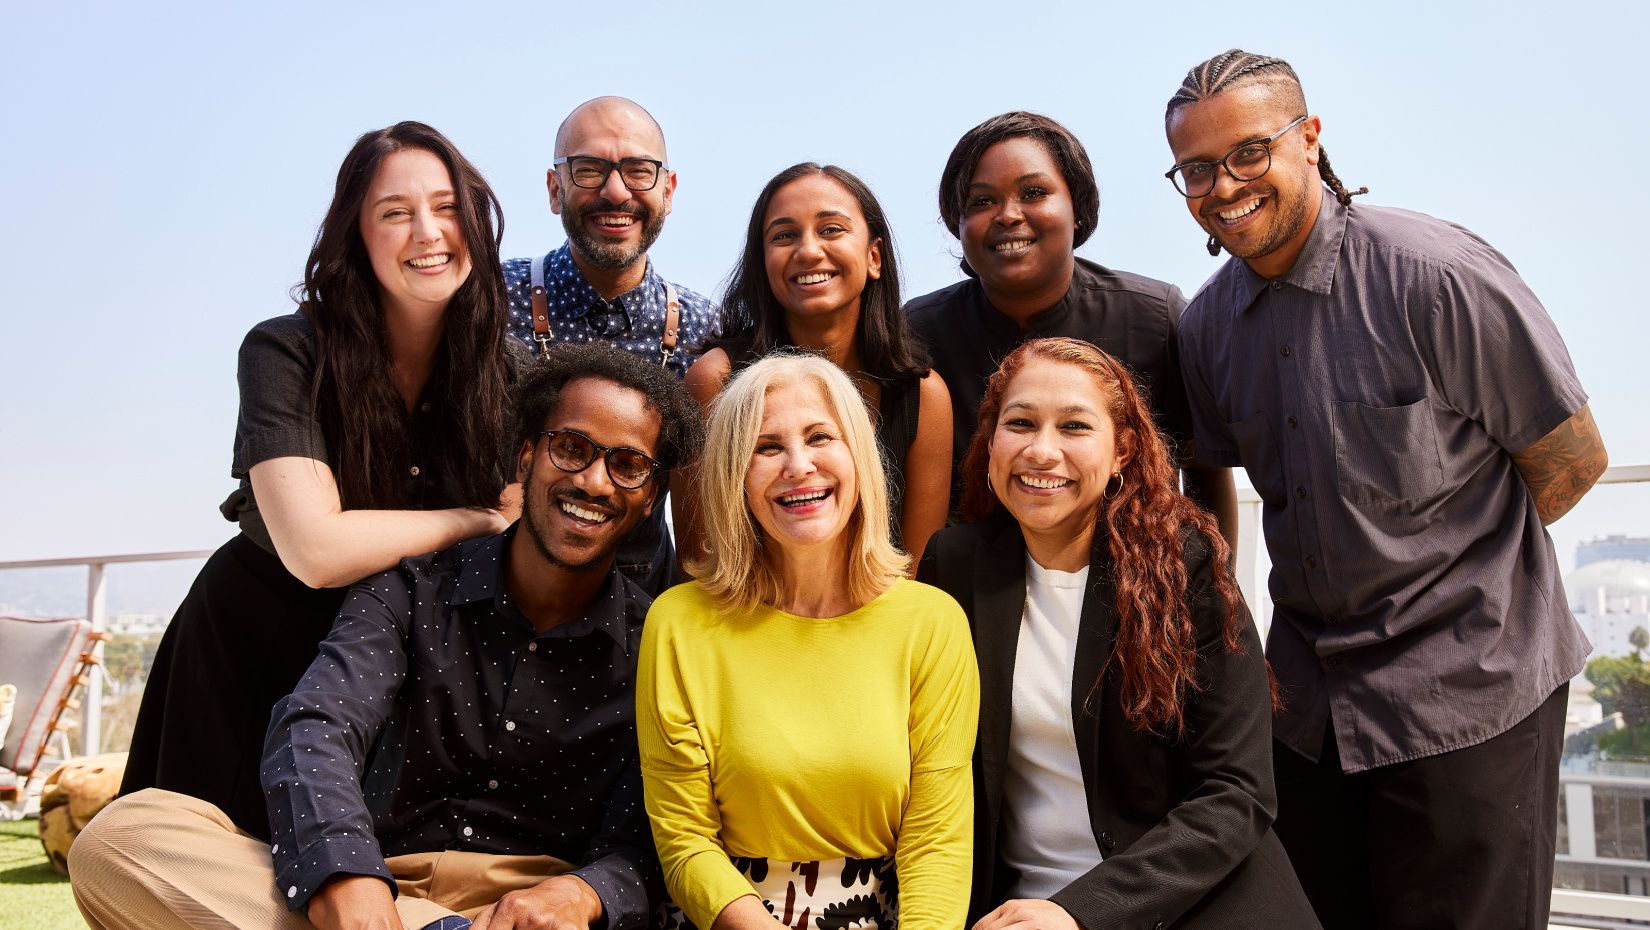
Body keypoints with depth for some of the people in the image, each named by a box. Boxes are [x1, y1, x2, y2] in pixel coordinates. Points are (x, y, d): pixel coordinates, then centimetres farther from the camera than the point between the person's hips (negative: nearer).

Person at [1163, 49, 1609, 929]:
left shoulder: (1439, 275, -15)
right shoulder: (1206, 324, 2)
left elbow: (1571, 461, -8)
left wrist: (1443, 577, 1)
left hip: (1465, 696, -5)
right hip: (1307, 702, 6)